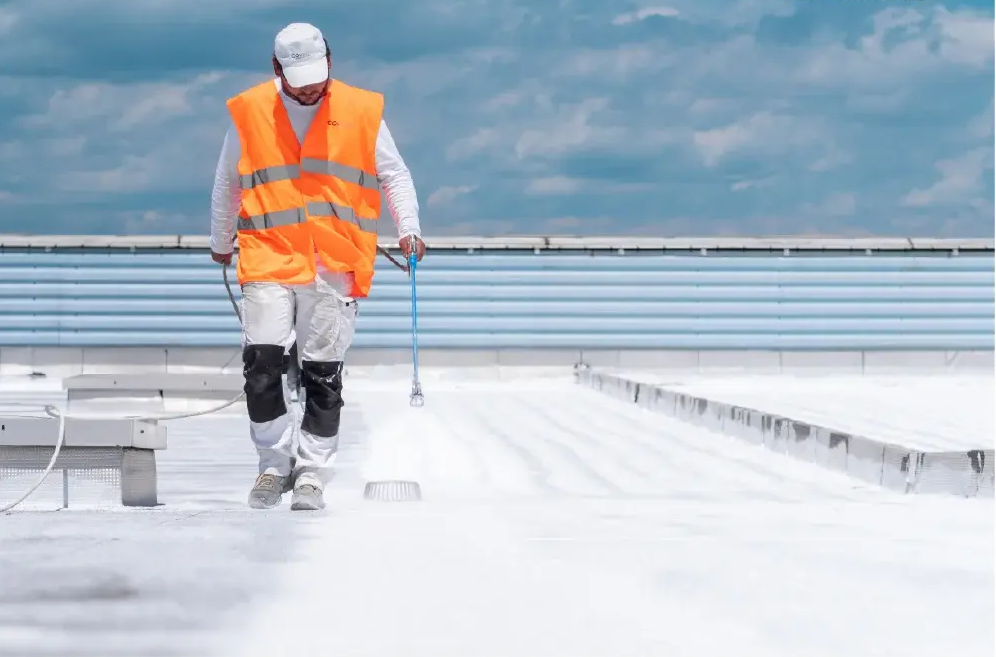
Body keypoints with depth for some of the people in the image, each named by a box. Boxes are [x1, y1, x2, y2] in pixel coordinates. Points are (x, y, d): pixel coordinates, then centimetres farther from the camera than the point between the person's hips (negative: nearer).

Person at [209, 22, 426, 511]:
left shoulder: (360, 111, 3)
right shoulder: (249, 112, 3)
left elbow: (394, 174, 12)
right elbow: (226, 184, 18)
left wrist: (408, 227, -3)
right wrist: (220, 242, 28)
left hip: (334, 267, 0)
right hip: (269, 261, 0)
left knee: (323, 376, 3)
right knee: (262, 364, -12)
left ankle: (311, 475, 14)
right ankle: (276, 463, 6)